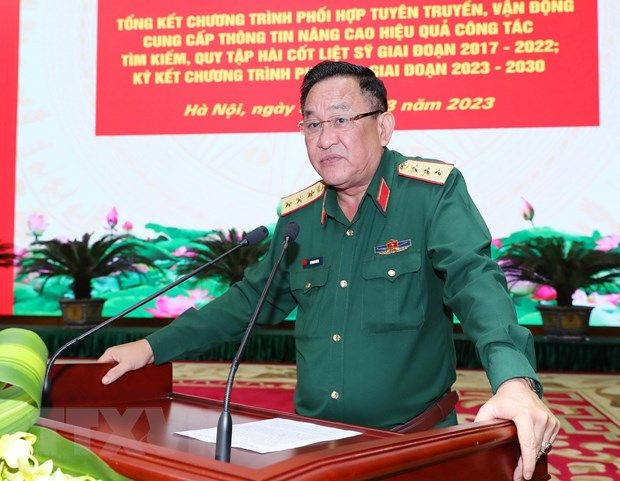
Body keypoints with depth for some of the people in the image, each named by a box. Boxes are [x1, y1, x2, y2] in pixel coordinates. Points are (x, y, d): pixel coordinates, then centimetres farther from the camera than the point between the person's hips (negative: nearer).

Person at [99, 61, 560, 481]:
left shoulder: (434, 192, -7)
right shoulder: (298, 214, 7)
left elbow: (475, 280, -20)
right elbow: (253, 298, 15)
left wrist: (514, 379, -38)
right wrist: (153, 346, 12)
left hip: (413, 443, -3)